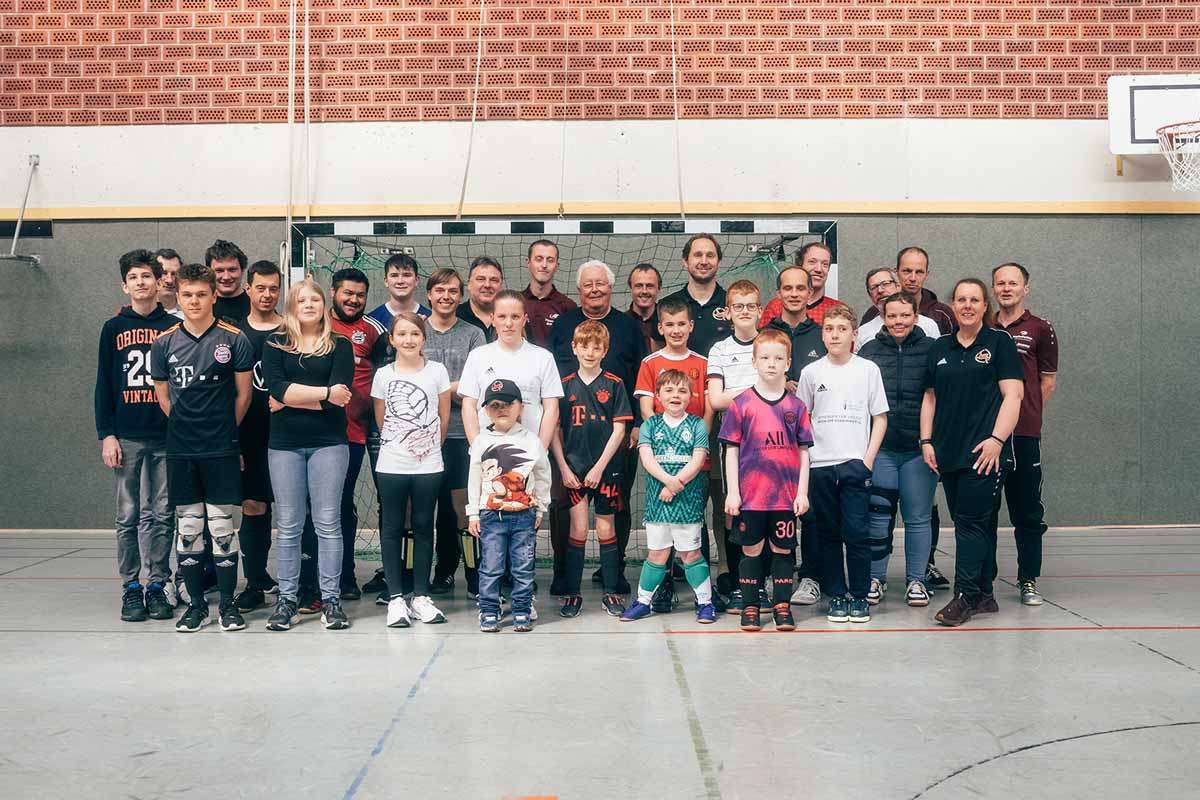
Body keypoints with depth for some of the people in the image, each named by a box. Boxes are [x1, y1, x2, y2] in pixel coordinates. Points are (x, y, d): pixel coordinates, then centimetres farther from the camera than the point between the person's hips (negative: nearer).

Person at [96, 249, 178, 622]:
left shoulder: (174, 327, 5)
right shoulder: (113, 329, 8)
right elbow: (104, 385, 7)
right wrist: (106, 434, -1)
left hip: (166, 437, -1)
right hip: (126, 437, 1)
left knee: (161, 516, 3)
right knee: (128, 517, 4)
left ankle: (157, 585, 12)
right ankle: (131, 587, 12)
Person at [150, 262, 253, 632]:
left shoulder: (234, 339, -2)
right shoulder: (164, 342, 4)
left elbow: (243, 394, 4)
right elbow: (163, 397, 12)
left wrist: (222, 431, 9)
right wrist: (187, 429, 9)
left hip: (221, 449, -2)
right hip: (180, 450, 2)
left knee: (222, 526, 2)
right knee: (187, 527, 7)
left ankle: (227, 603, 13)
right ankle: (196, 604, 18)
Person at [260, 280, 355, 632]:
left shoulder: (339, 346, 5)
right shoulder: (274, 345, 9)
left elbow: (339, 396, -9)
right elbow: (276, 387, -9)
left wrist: (290, 399, -9)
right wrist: (324, 393, -12)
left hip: (328, 443, -1)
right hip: (284, 444, 1)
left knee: (328, 523, 1)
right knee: (288, 526, 6)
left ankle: (331, 599, 8)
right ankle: (287, 599, 14)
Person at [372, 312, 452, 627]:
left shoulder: (437, 371, 0)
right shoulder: (383, 375, 1)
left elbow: (444, 417, 7)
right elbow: (381, 420, 9)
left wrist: (431, 446, 11)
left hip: (428, 466, 0)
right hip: (391, 465, 0)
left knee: (423, 528, 6)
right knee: (393, 528, 4)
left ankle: (421, 596, 14)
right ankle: (395, 598, 11)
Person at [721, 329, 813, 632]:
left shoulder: (796, 406, 4)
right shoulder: (741, 404, -1)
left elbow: (804, 452, 7)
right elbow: (731, 451, 0)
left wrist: (802, 492, 1)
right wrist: (732, 492, -5)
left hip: (786, 494, 2)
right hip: (750, 493, -1)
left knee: (783, 549, 9)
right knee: (751, 550, 6)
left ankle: (782, 605, 21)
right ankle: (750, 607, 17)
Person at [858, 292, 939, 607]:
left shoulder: (931, 349, 3)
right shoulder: (868, 351, 6)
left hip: (919, 450, -1)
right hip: (879, 448, 1)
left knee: (917, 517, 5)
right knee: (878, 517, 4)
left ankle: (915, 579, 18)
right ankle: (875, 577, 17)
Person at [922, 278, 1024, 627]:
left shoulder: (1000, 343, 1)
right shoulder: (939, 348, 15)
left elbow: (1013, 395, -6)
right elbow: (930, 397, 17)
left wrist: (997, 439, -16)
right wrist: (927, 441, 8)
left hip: (985, 451, -5)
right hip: (949, 451, 5)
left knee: (971, 520, -9)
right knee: (973, 522, 10)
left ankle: (965, 596, -5)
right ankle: (984, 595, 17)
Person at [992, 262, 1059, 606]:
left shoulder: (1040, 330, 5)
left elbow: (1048, 381, 7)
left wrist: (1025, 411, 2)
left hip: (1024, 433, -2)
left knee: (1027, 511, 3)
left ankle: (1029, 580, 12)